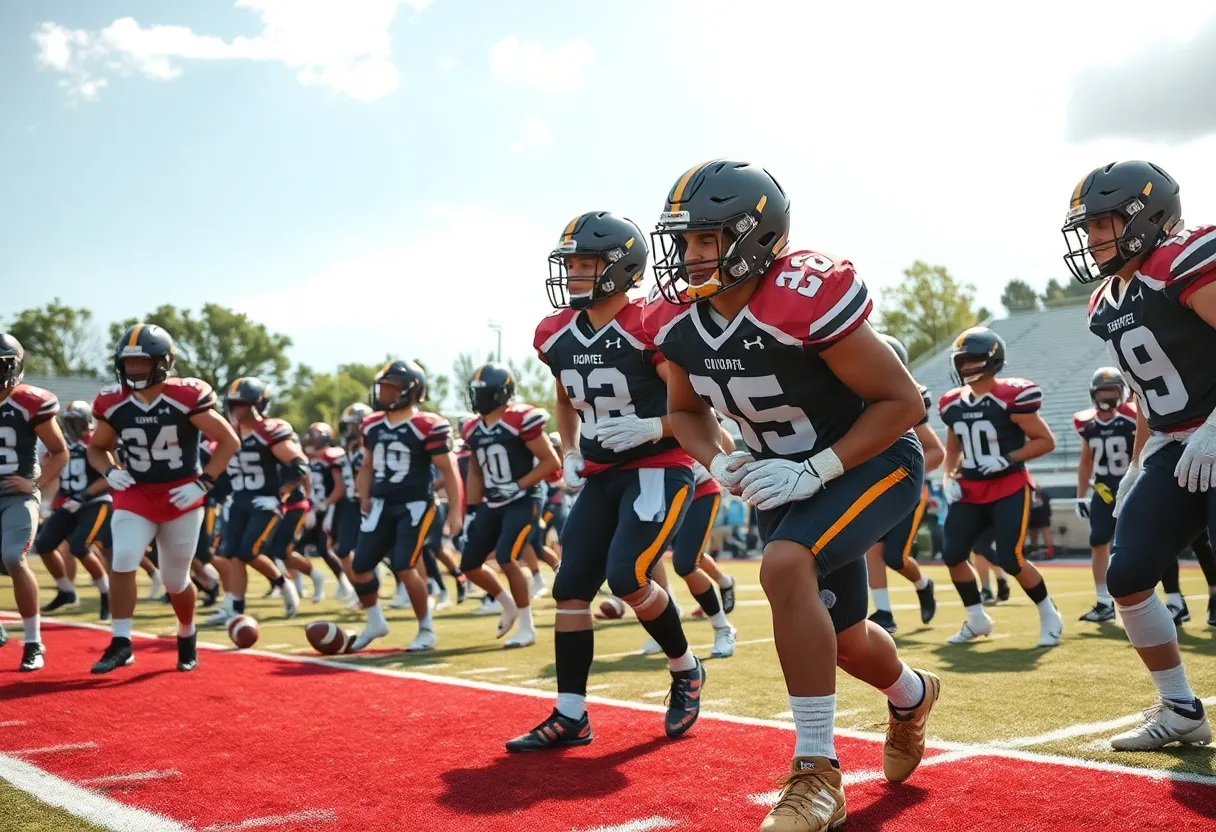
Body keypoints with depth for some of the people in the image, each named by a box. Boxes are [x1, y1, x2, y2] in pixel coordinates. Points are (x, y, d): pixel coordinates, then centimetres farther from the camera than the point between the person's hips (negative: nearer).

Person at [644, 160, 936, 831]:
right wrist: (718, 463, -13)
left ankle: (816, 776, -20)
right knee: (842, 641, 17)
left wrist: (813, 471, -27)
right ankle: (911, 695, 55)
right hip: (787, 478, 7)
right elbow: (686, 411, 8)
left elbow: (902, 402, -23)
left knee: (785, 567, -32)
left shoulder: (806, 302, -30)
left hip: (874, 461, -6)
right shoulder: (678, 323, -11)